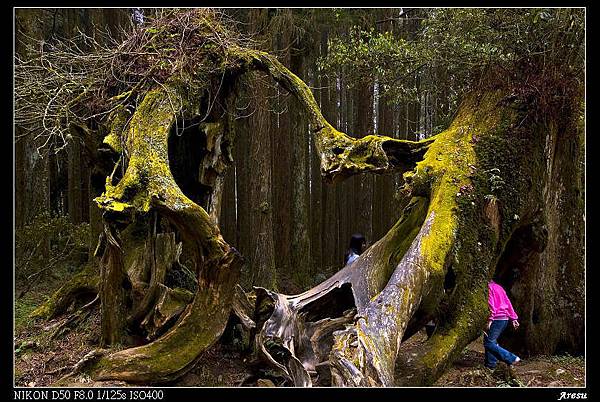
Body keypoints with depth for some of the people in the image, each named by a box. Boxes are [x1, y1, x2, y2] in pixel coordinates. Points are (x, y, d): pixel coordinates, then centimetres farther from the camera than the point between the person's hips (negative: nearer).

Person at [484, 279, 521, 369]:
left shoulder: (488, 288, -4)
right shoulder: (498, 287, 22)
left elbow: (491, 304, -16)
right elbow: (508, 303, 20)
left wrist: (490, 319, -21)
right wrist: (513, 318, 19)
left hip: (497, 319, -9)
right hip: (505, 318, 9)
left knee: (488, 343, -10)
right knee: (491, 342, 14)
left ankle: (512, 359, -12)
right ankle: (491, 365, 11)